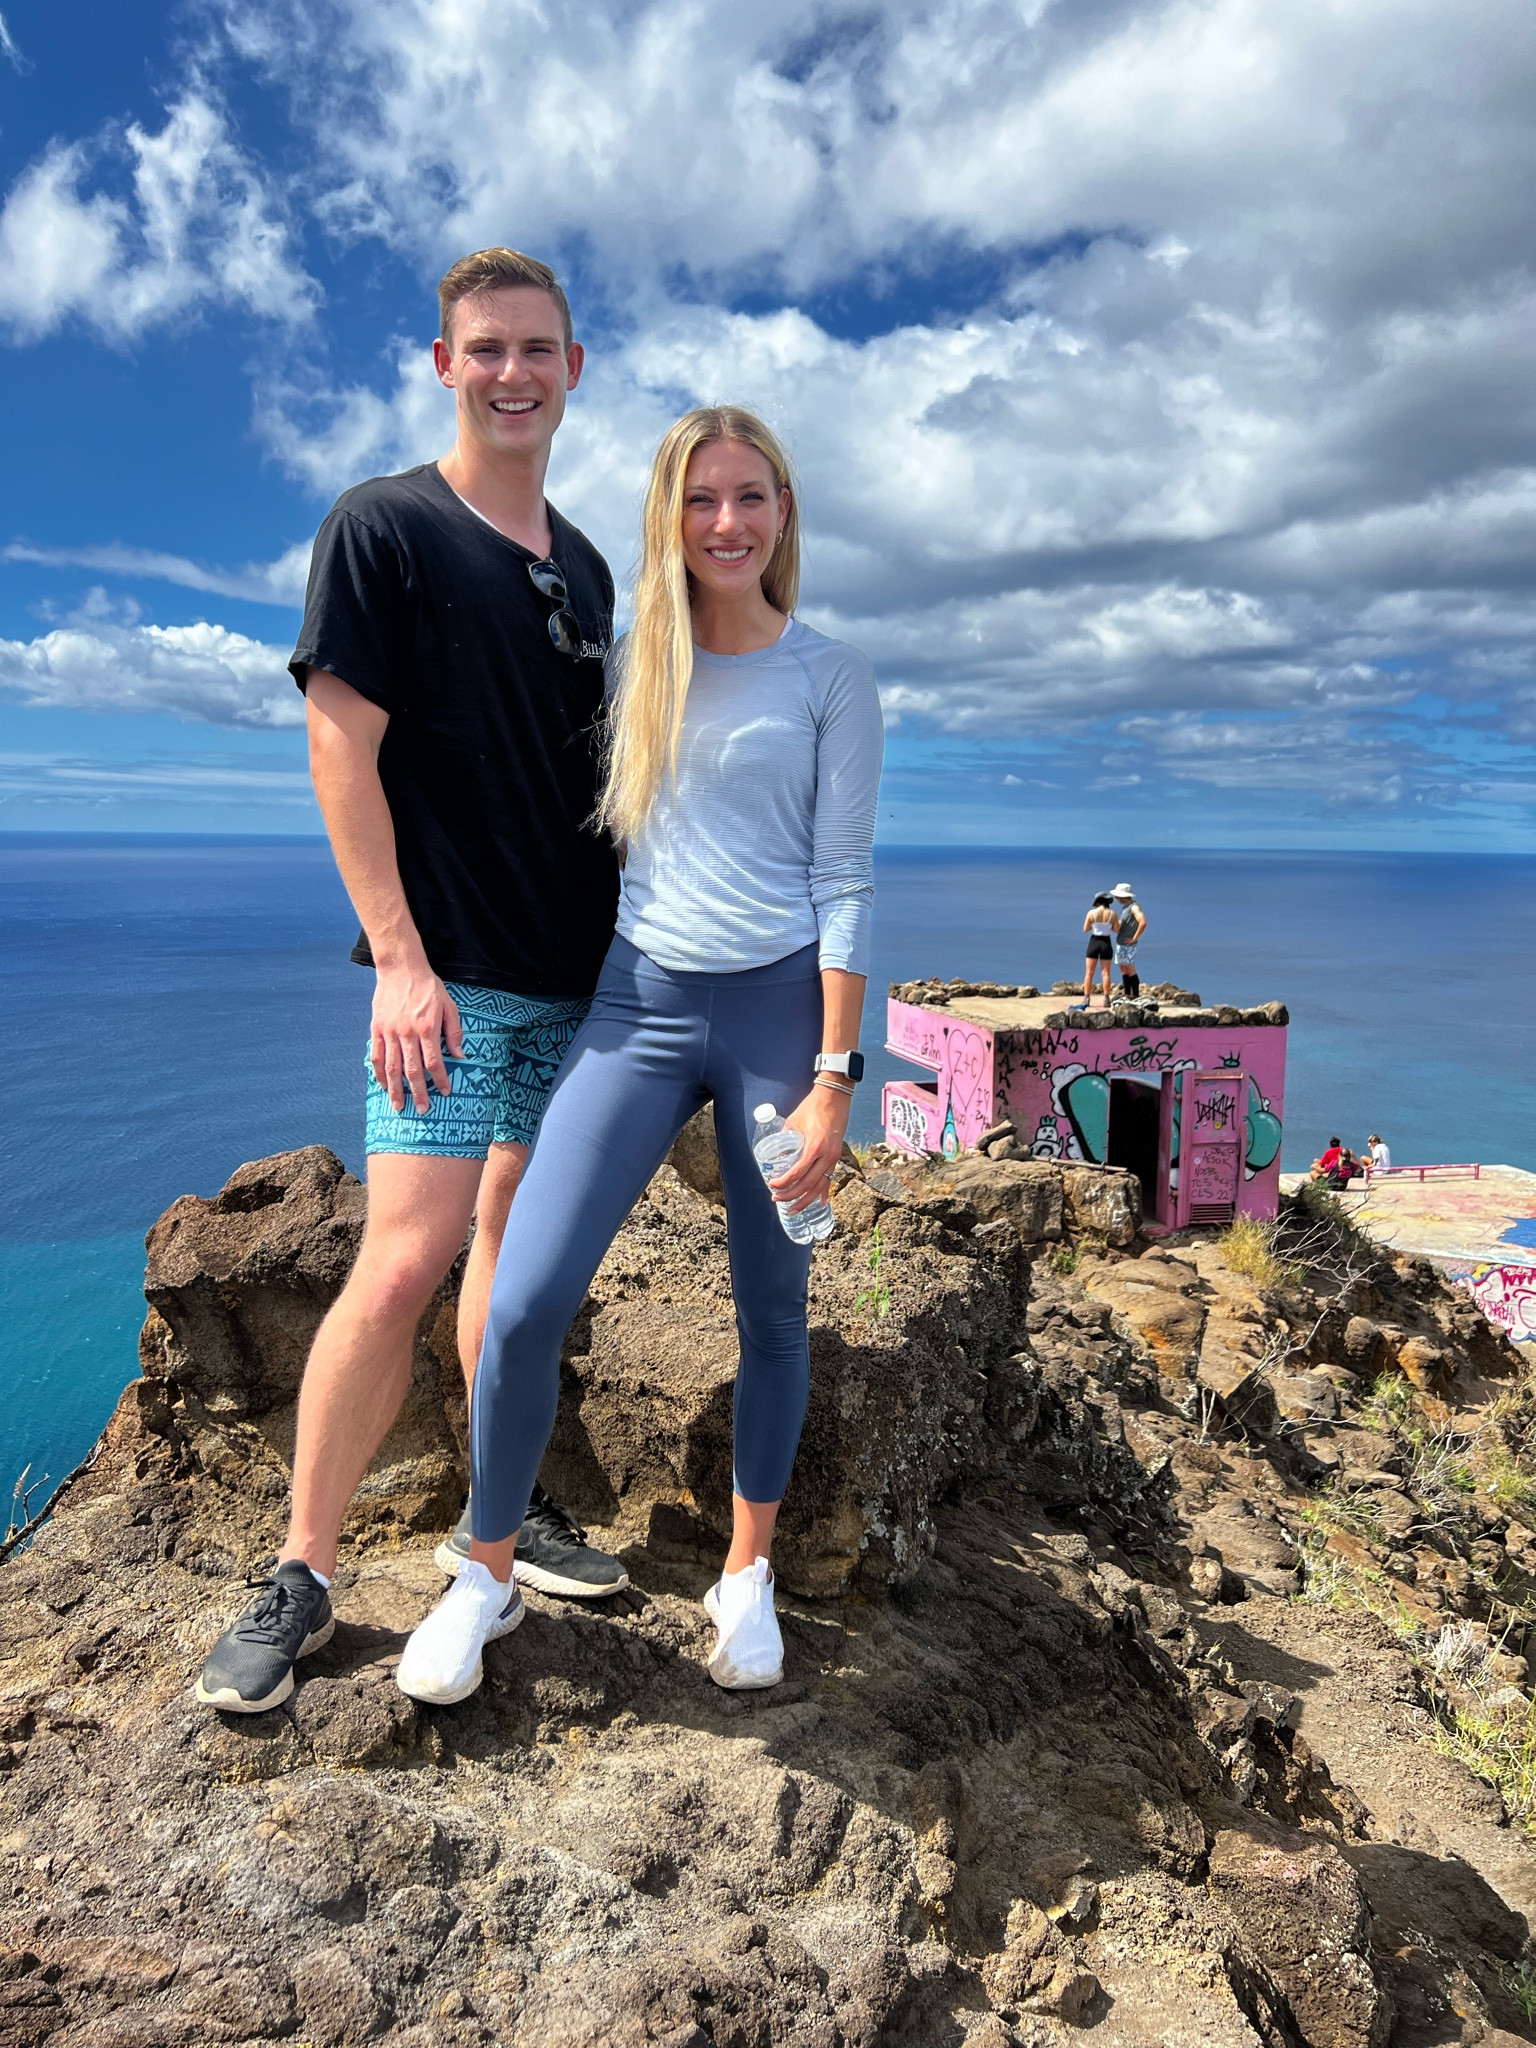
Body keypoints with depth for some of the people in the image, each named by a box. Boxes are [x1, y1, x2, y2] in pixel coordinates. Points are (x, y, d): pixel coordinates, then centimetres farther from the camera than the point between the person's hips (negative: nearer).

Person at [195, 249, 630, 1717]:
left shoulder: (584, 567, 16)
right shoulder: (382, 529, -2)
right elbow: (341, 748, -8)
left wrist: (630, 939, 14)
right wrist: (399, 957, -16)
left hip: (579, 973, 6)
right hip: (453, 977, -6)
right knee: (404, 1265, -10)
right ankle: (300, 1573, 7)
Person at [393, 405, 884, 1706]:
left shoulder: (829, 677, 2)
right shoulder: (632, 663, 11)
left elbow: (845, 886, -3)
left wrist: (834, 1078, -9)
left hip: (780, 1006, -2)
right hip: (640, 1001, 2)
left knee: (773, 1314, 8)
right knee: (524, 1301, -9)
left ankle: (748, 1576, 30)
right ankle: (488, 1576, 14)